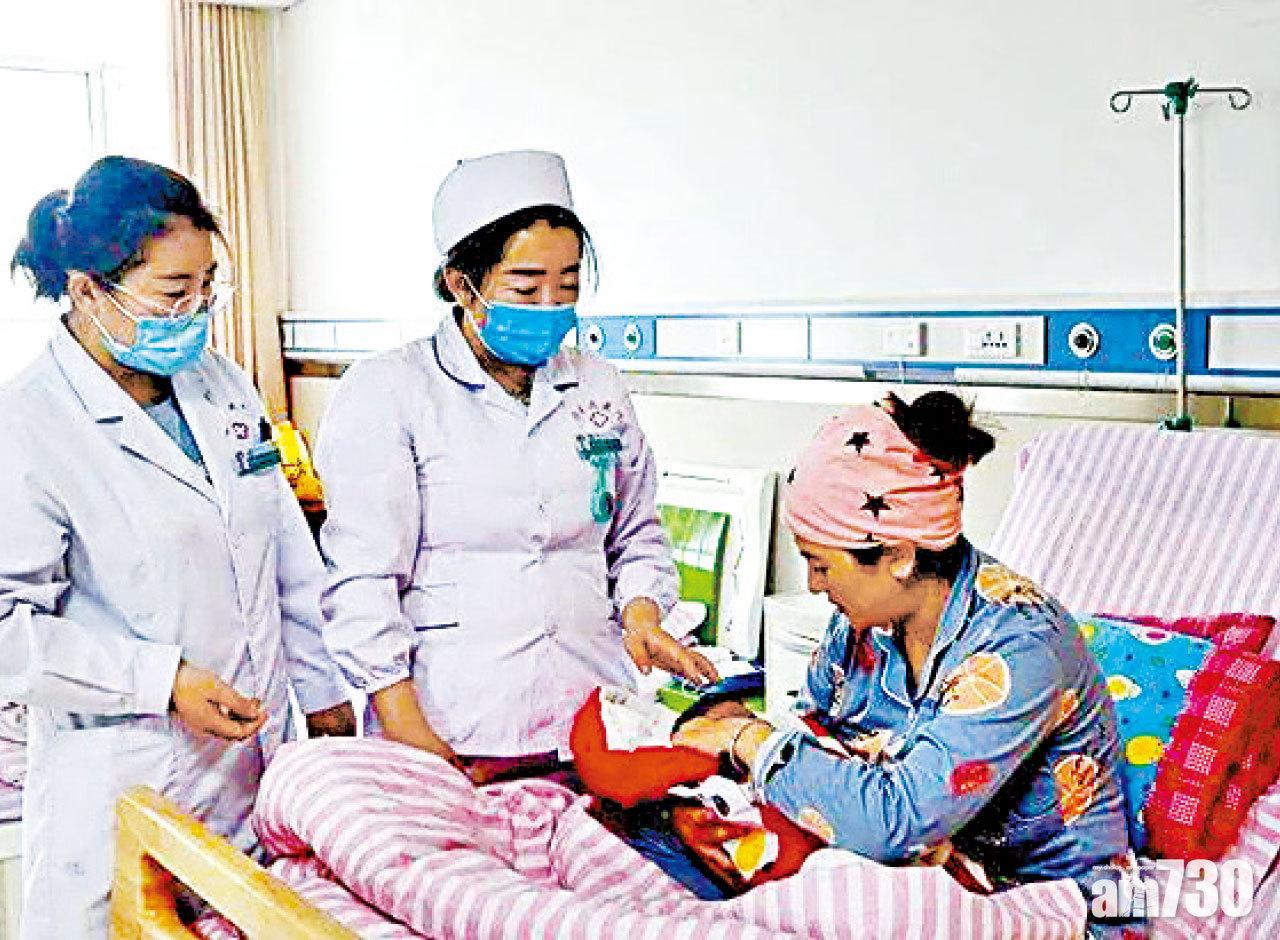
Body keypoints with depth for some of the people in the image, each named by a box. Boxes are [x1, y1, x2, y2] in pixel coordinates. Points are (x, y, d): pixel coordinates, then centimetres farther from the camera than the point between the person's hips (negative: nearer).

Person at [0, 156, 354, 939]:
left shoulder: (221, 384, 7)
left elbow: (289, 555, 13)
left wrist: (324, 690, 14)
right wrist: (162, 680, -18)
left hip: (260, 756, 6)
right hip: (122, 780, -6)